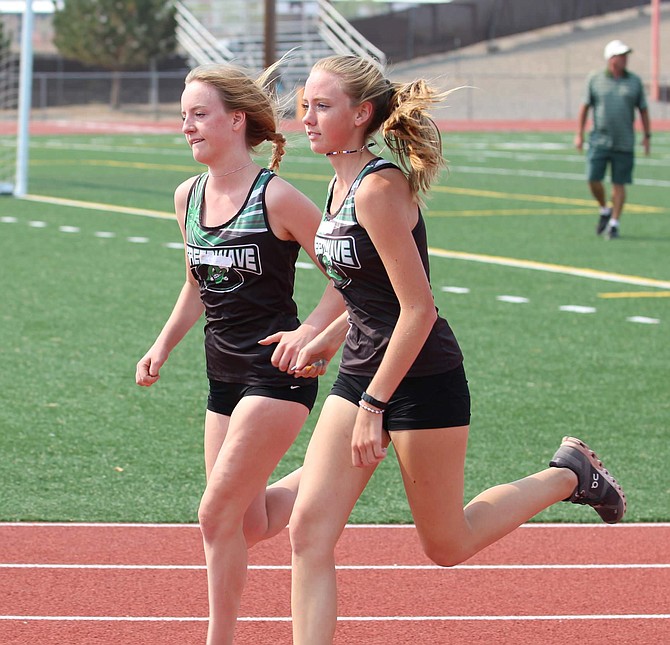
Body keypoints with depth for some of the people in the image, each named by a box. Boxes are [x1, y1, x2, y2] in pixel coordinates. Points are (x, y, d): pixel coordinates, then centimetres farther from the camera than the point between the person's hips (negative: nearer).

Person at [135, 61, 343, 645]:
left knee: (218, 515, -10)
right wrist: (164, 345, 12)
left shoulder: (275, 198, -15)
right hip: (225, 374, 8)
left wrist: (311, 330, -22)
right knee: (248, 524, 10)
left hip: (277, 372, -8)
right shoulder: (188, 197, 6)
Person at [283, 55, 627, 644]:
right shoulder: (342, 184, 7)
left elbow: (418, 309, -24)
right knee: (309, 530, -4)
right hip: (360, 373, 8)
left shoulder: (378, 187, -21)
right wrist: (329, 339, 13)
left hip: (421, 380, -8)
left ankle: (569, 475, 28)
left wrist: (372, 406, -24)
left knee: (447, 544, 8)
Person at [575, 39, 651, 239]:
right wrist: (579, 134, 0)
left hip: (624, 144, 0)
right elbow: (584, 107, 5)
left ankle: (614, 224, 9)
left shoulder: (634, 81, 4)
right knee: (593, 180, -8)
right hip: (599, 141, 0)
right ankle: (604, 210, 17)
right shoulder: (595, 80, 1)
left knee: (619, 184, 0)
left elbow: (643, 110, 10)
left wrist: (647, 136, 5)